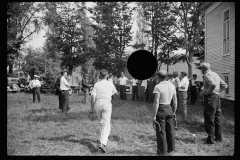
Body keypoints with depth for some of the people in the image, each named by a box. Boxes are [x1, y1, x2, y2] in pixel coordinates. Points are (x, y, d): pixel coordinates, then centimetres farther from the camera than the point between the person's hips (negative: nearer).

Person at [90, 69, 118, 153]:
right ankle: (102, 143, -23)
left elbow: (93, 97, -3)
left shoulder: (97, 84, 3)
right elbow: (115, 92, 26)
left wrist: (92, 108, 4)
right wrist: (117, 93, 50)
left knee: (102, 122, 21)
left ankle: (103, 139, 33)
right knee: (106, 125, -7)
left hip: (98, 103, 2)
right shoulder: (110, 84, 5)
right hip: (107, 103, -2)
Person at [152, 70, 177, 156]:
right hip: (169, 109, 6)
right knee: (170, 130, 19)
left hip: (161, 110, -6)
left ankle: (162, 151, 15)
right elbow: (175, 101, 8)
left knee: (161, 132, 6)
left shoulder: (158, 87, -15)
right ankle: (171, 148, 33)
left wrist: (154, 115, -15)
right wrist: (174, 112, 20)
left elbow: (156, 102, -19)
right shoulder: (172, 86, 4)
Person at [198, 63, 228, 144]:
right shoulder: (215, 74, 16)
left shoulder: (207, 74, -11)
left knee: (209, 119, -2)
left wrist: (206, 92, -16)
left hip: (210, 97, -9)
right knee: (217, 118, 15)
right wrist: (217, 91, 16)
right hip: (217, 97, 9)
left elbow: (213, 84, -28)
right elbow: (225, 85, 18)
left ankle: (210, 139, 2)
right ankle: (219, 137, 24)